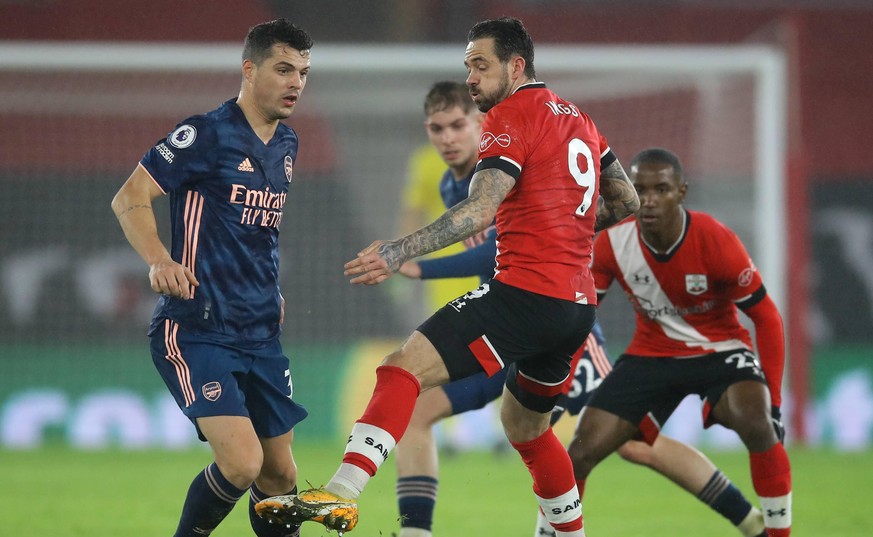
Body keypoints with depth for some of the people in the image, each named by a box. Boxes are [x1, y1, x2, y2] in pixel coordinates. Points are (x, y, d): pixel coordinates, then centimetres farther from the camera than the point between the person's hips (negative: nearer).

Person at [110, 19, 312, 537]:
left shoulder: (286, 145, 13)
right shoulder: (208, 133, -11)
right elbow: (129, 198, -12)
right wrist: (160, 260, -27)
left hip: (261, 334, 8)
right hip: (196, 332, -7)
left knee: (279, 475, 8)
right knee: (242, 462, -20)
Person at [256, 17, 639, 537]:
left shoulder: (510, 117, -6)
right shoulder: (578, 118, 19)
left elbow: (480, 210, -21)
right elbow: (627, 202, 26)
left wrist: (400, 251, -31)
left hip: (526, 293, -9)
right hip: (578, 304, 9)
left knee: (402, 369, -19)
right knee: (525, 426, 29)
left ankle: (340, 495, -36)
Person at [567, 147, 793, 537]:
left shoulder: (716, 242, -23)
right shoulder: (611, 245, -15)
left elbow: (766, 318, -14)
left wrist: (772, 399, -18)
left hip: (719, 349, -3)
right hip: (650, 355, 3)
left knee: (756, 422, -33)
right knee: (580, 451, -9)